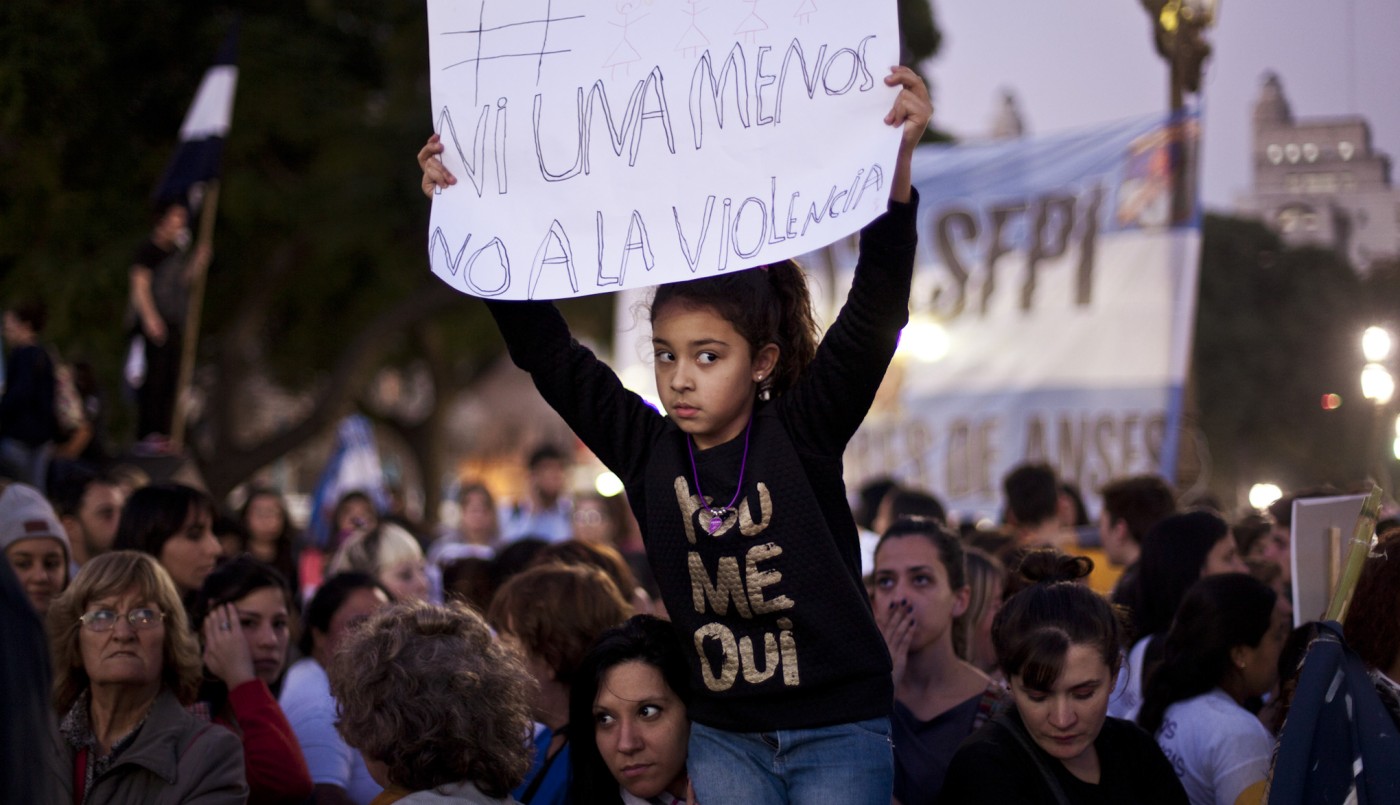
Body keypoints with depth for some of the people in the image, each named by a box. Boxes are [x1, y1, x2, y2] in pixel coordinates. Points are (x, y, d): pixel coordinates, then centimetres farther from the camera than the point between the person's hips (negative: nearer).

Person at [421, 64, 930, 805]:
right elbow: (546, 352, 2)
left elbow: (873, 314, -17)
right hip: (721, 735, 3)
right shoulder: (646, 450, 2)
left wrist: (897, 166, -30)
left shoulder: (802, 434, -6)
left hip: (838, 728, -3)